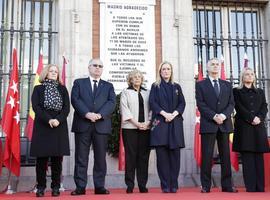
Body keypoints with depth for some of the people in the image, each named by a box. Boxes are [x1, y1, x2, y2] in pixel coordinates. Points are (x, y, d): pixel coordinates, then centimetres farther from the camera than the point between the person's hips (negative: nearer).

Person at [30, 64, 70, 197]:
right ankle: (40, 187, 6)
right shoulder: (38, 89, 11)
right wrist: (49, 120, -16)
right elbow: (36, 106, -2)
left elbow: (66, 107, 4)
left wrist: (58, 120, -14)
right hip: (42, 127, -1)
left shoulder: (62, 89, 15)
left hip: (59, 126, 1)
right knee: (41, 158, -1)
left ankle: (56, 187, 6)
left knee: (57, 159, 0)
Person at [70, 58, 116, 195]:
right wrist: (87, 114, -16)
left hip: (101, 125, 1)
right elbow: (75, 100, -1)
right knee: (81, 158, 0)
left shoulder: (108, 86, 17)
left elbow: (111, 102, 1)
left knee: (100, 158, 3)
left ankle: (99, 187, 9)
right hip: (82, 125, -1)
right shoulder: (79, 83, 13)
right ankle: (80, 187, 5)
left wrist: (100, 114, -16)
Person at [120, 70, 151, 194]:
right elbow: (124, 109, -2)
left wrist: (148, 122, -6)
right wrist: (136, 123, -11)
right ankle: (130, 185, 2)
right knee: (130, 156, -3)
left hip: (145, 128, 3)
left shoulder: (147, 93, 17)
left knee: (143, 156, 2)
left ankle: (142, 185, 6)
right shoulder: (126, 92, 8)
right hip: (130, 128, -3)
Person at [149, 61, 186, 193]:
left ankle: (174, 185, 3)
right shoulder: (155, 86, 12)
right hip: (160, 123, -2)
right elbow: (152, 102, 0)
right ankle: (165, 186, -2)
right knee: (162, 155, -5)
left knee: (175, 154, -2)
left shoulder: (177, 87, 18)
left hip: (175, 123, 2)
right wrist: (164, 113, -13)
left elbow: (182, 103, 10)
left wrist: (174, 114, -9)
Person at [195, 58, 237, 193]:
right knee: (207, 155, -3)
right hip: (208, 124, -3)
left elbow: (231, 103, 8)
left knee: (225, 155, 4)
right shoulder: (201, 85, 6)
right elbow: (200, 104, -4)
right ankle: (206, 186, 2)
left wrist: (224, 115, -11)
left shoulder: (227, 85, 17)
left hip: (224, 124, 3)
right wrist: (214, 116, -15)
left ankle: (227, 185, 9)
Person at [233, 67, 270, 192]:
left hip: (259, 127, 3)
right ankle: (250, 186, -7)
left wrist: (259, 118, -10)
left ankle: (260, 187, -1)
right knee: (247, 157, -7)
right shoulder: (237, 91, 10)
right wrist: (251, 118, -14)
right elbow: (239, 107, -3)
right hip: (244, 127, -3)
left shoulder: (260, 92, 21)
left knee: (258, 157, -1)